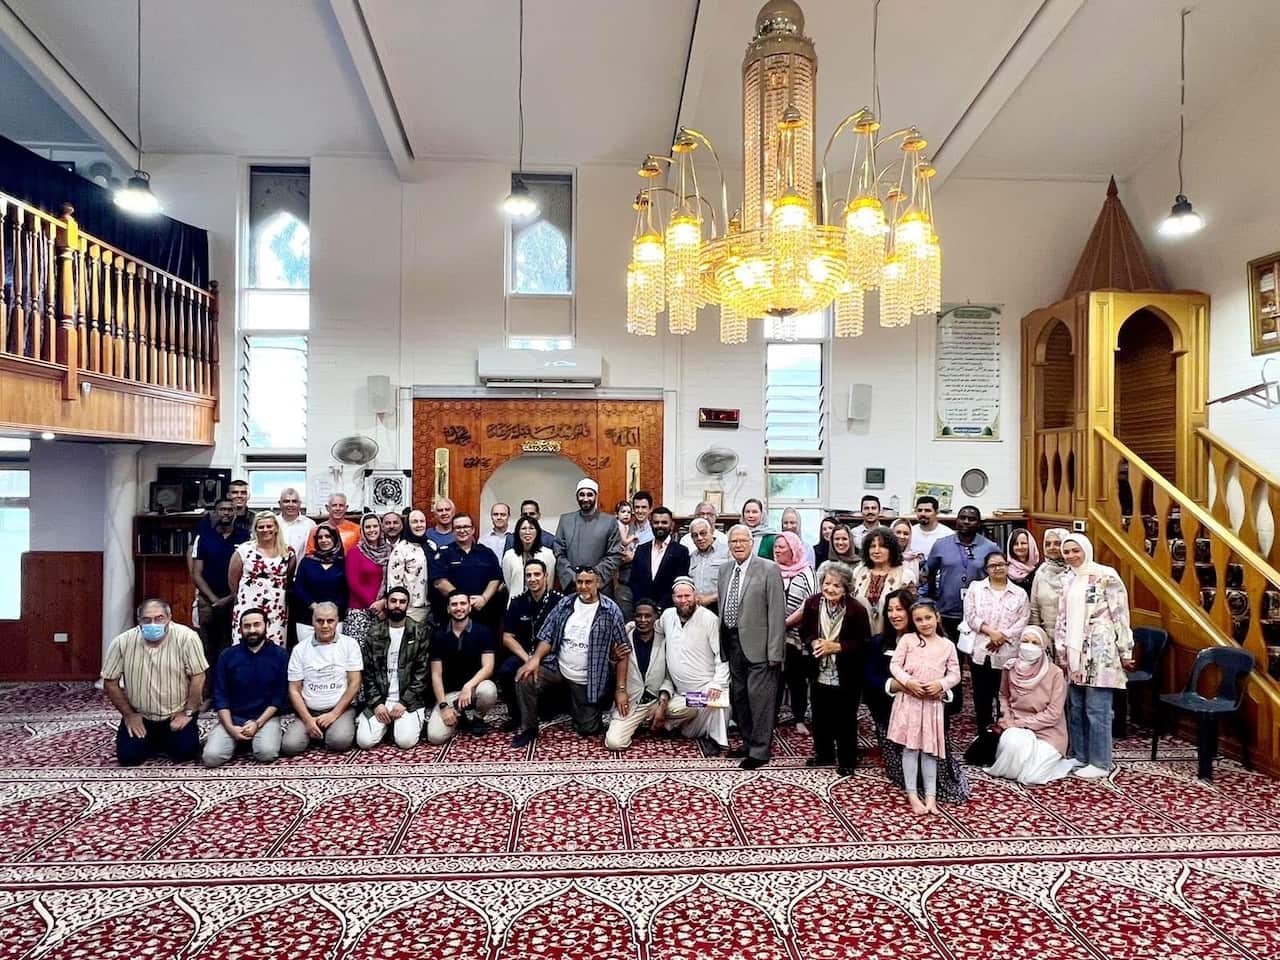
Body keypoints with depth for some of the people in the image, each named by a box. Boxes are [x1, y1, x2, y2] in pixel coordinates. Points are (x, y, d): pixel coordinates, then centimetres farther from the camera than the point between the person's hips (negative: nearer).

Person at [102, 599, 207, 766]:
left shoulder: (186, 637, -19)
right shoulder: (121, 642, -11)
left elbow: (198, 677, -15)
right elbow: (110, 682, -1)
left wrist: (188, 713, -14)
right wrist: (128, 714, -3)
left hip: (177, 714, -2)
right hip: (139, 716, 2)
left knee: (185, 752, -14)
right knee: (127, 756, -11)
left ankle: (167, 740, 21)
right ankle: (154, 742, 23)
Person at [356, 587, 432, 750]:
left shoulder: (420, 632, -1)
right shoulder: (374, 634, 6)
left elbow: (423, 672, -4)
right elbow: (367, 672, 4)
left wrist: (404, 702, -13)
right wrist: (376, 703, -8)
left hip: (409, 699, -2)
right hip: (379, 699, 2)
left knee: (406, 741, -23)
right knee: (364, 741, -17)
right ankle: (388, 723, 13)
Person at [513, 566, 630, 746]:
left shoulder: (611, 611, -12)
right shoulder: (565, 604, -2)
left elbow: (624, 652, -8)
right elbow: (548, 636, 2)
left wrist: (621, 689, -11)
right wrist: (535, 658, -19)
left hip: (586, 680, -2)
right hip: (557, 667, 2)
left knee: (588, 729, 3)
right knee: (524, 679, -21)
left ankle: (575, 706, 37)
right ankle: (529, 728, 3)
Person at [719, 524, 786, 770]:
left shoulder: (769, 569, -8)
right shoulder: (725, 570, 11)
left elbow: (777, 612, -11)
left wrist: (775, 652, -15)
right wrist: (722, 643, 9)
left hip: (757, 645, -6)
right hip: (731, 643, 6)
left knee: (759, 698, -1)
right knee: (738, 697, 15)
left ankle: (760, 751, 13)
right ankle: (748, 743, 31)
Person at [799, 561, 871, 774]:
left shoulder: (857, 610, -18)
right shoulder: (812, 603, -7)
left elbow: (864, 643, -15)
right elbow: (805, 633, 5)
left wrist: (836, 646, -23)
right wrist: (814, 643, -16)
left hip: (847, 676, -4)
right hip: (820, 674, 4)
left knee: (845, 720, 8)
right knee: (820, 717, 17)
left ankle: (847, 760, 27)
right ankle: (824, 754, 37)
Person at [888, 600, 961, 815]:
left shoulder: (947, 645, 6)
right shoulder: (907, 640, 1)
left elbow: (955, 674, 5)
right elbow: (894, 665, -1)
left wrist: (940, 684, -13)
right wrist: (908, 681, -17)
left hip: (933, 702, 2)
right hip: (909, 700, -1)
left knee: (930, 749, 7)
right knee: (911, 747, 2)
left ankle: (931, 795, 14)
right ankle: (912, 795, 9)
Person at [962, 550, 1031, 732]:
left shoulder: (1020, 593, 8)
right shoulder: (975, 588, 7)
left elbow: (1022, 621, -2)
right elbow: (970, 616, -2)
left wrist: (1002, 636, -14)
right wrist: (990, 632, -13)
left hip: (1007, 653, 0)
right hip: (980, 650, 1)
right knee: (981, 695, 6)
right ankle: (983, 735, 18)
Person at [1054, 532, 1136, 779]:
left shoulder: (1106, 576, -8)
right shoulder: (1068, 580, 12)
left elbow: (1121, 615, -8)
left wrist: (1125, 652, -8)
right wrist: (1062, 653, 13)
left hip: (1100, 652, -6)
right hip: (1075, 653, 6)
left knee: (1097, 710, -2)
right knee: (1075, 708, 11)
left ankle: (1100, 763, 8)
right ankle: (1079, 757, 22)